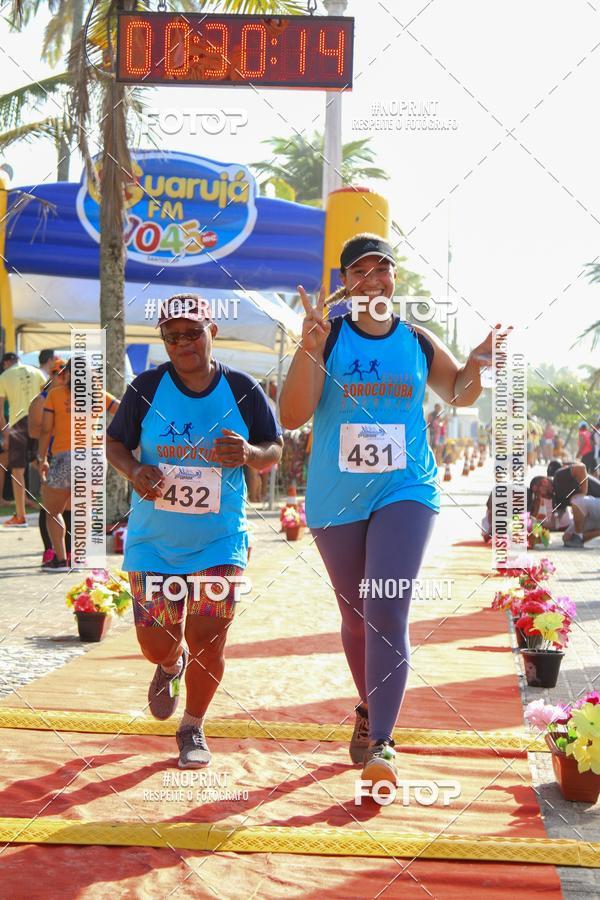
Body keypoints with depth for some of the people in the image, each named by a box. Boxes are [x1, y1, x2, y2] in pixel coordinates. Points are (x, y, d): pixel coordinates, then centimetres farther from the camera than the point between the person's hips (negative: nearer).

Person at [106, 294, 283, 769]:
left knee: (207, 642, -2)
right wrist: (135, 472, -17)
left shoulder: (243, 390, -5)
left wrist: (250, 453, -20)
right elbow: (115, 443, 4)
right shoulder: (146, 387, -6)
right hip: (154, 539, 1)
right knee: (157, 644, 1)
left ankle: (193, 728, 25)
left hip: (220, 540, 0)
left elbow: (275, 450, 3)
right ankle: (171, 666, 41)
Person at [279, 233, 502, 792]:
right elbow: (291, 416, -13)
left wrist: (478, 360, -2)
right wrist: (309, 346, -24)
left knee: (388, 611, -16)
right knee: (355, 615, 15)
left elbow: (458, 393, 20)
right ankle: (369, 711, 40)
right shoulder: (328, 338, -3)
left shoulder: (418, 343, 4)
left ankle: (380, 744, -16)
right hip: (336, 499, 1)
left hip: (405, 491, 0)